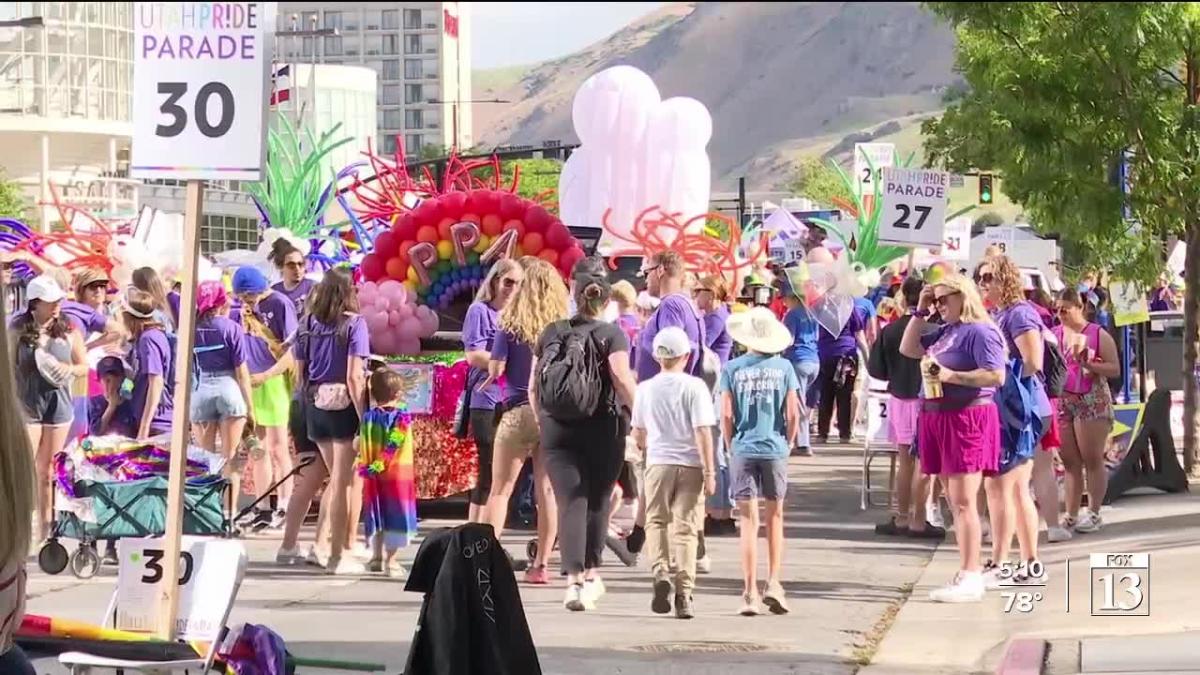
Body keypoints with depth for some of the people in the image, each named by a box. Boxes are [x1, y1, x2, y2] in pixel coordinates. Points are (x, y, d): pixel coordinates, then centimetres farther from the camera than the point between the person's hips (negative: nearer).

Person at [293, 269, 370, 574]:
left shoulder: (308, 324, 5)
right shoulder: (353, 324, -10)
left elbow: (300, 372, 7)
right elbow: (353, 377, -15)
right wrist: (364, 419, -14)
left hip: (315, 403, 5)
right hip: (344, 404, -5)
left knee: (338, 478, 18)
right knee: (343, 482, 2)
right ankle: (336, 555, 6)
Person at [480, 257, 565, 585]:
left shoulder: (512, 325, -6)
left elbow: (496, 367, -8)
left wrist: (492, 374, 14)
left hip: (518, 411, -3)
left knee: (500, 490, 4)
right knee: (547, 490, 5)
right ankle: (540, 565, 6)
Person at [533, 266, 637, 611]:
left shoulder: (551, 333, 8)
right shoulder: (611, 334, -3)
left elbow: (533, 385, 10)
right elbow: (622, 378, -16)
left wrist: (541, 420, 21)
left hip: (556, 429, 2)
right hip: (603, 428, -2)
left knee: (569, 502, -3)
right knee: (597, 501, 15)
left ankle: (574, 578, -18)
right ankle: (591, 573, 24)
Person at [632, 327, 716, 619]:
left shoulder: (645, 389, 2)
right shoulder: (694, 387, -7)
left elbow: (638, 434, 12)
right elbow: (703, 432, -11)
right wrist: (709, 471, -7)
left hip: (658, 463, 2)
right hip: (690, 464, -2)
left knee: (656, 521, 15)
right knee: (686, 528, 3)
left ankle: (660, 572, -9)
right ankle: (684, 592, -2)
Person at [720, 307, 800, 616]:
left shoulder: (732, 369, -3)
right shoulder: (783, 367, -1)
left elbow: (726, 415, -4)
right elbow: (793, 413, -2)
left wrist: (732, 446, 10)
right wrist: (788, 444, 12)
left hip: (744, 449, -1)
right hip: (775, 450, 1)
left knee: (749, 521, 1)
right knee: (774, 517, 15)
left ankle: (750, 592, -1)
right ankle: (773, 582, 9)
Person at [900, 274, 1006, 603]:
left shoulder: (979, 331, -11)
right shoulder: (945, 331, 16)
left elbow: (996, 376, -19)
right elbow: (908, 349, 24)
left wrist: (951, 375, -21)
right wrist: (920, 312, 15)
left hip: (968, 418, -9)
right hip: (937, 417, 9)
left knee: (963, 501, -11)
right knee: (956, 502, 11)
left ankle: (970, 579, -11)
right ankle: (967, 573, 15)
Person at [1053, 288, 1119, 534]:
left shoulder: (1098, 335, -3)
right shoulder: (1054, 334, 11)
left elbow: (1115, 369, -4)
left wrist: (1088, 364, -17)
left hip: (1092, 403, -5)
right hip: (1062, 402, 5)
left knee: (1092, 460, -3)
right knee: (1070, 462, 4)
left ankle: (1094, 513, 1)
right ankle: (1071, 516, 6)